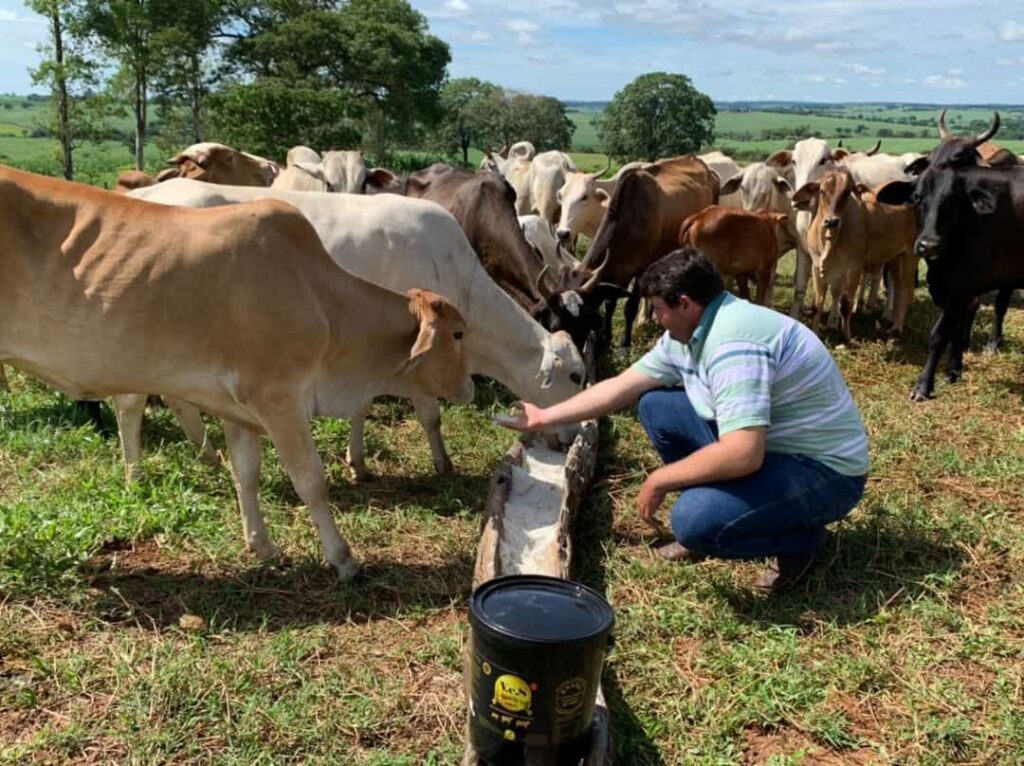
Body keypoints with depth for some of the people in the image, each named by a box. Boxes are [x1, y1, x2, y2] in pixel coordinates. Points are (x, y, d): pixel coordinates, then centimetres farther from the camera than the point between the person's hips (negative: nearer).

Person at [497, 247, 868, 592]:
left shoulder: (734, 344, -30)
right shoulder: (688, 333, 0)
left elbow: (742, 455, -37)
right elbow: (621, 386, 9)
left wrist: (659, 481, -22)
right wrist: (545, 417, 13)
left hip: (824, 469, -9)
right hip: (760, 444, 9)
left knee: (696, 520, -30)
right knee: (656, 406, 4)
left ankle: (800, 539, -1)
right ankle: (712, 509, 13)